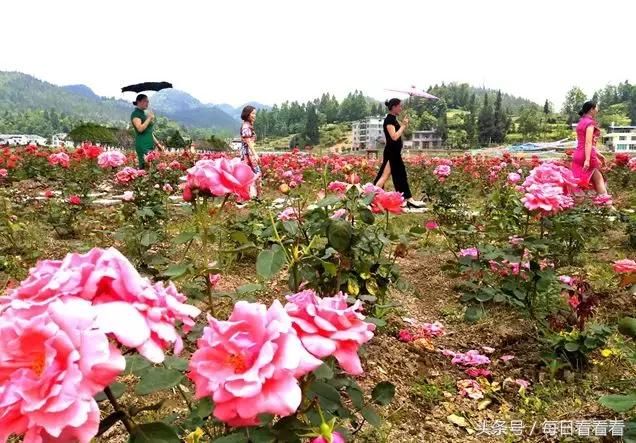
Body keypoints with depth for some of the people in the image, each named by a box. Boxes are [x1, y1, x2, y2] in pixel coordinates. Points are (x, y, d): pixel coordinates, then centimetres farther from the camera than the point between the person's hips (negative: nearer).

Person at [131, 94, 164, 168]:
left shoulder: (145, 114, 21)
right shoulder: (135, 114, -4)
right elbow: (140, 128, -20)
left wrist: (157, 143, 21)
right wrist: (149, 118, -12)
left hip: (150, 145, 8)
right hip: (143, 146, -8)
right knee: (145, 167, -14)